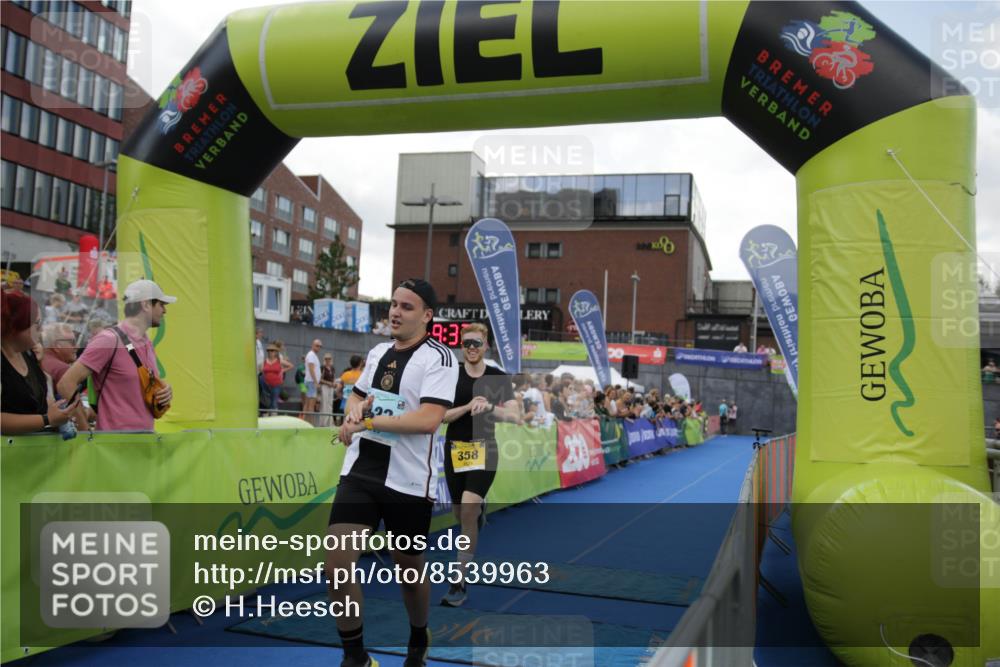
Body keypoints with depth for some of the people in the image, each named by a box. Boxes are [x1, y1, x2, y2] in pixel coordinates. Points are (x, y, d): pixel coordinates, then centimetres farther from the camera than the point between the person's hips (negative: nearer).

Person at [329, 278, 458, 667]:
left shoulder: (439, 357, -10)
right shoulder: (377, 352, 11)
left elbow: (429, 418, -22)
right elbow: (356, 396, 24)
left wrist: (369, 421, -21)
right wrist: (354, 411, 0)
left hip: (408, 481, -5)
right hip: (360, 473, 5)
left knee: (409, 569, 12)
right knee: (337, 566, -7)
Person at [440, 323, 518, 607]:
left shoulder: (499, 378, -1)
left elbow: (513, 415, -7)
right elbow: (440, 415, -4)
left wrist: (489, 406, -24)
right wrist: (468, 406, -20)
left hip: (484, 450, -2)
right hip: (455, 449, 3)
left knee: (468, 510, -17)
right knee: (460, 514, 11)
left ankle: (459, 583, -10)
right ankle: (480, 511, 49)